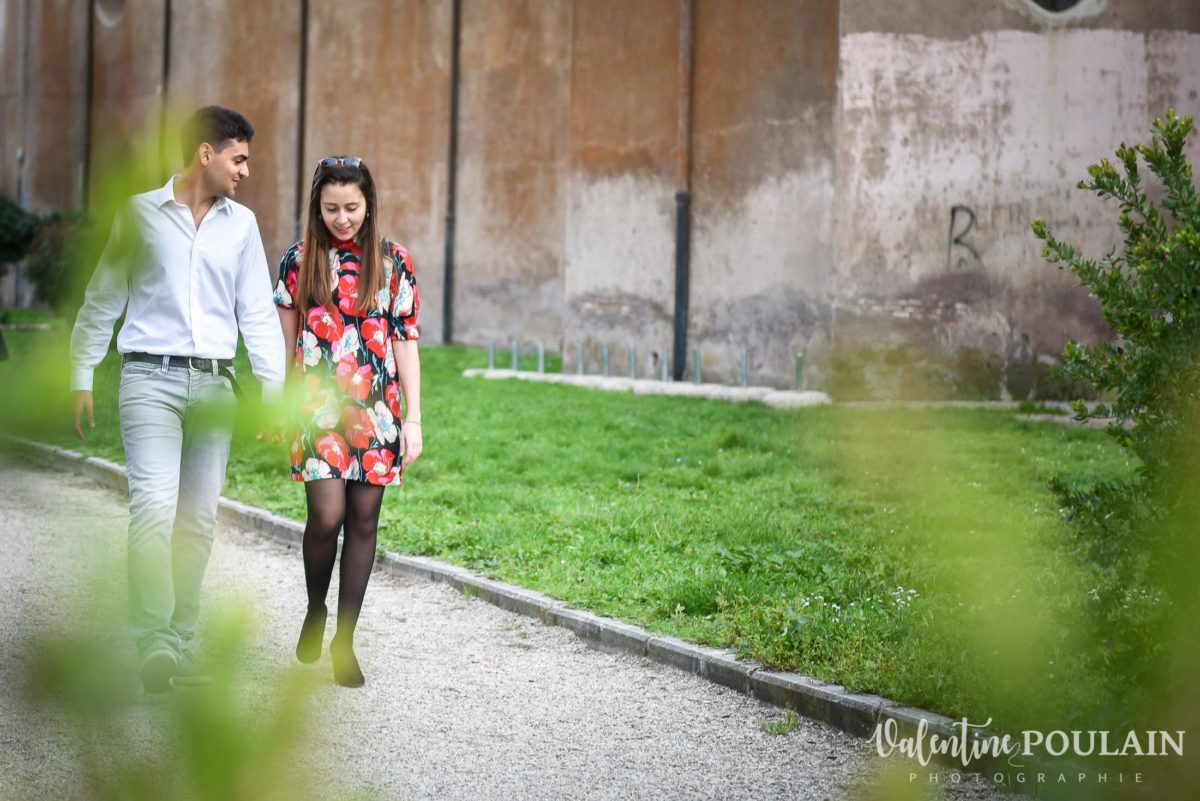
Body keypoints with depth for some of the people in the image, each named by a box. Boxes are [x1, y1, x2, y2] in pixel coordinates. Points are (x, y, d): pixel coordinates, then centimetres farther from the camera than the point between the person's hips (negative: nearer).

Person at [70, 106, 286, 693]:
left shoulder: (241, 223, 14)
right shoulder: (140, 214, 5)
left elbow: (258, 313, 15)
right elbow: (101, 302, 10)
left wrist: (273, 389, 7)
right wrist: (81, 379, 6)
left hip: (214, 383, 4)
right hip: (151, 379, -3)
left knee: (198, 519, 2)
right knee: (154, 504, -18)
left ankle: (181, 648, 9)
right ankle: (153, 644, -24)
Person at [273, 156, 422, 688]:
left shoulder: (393, 262, 4)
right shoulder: (300, 260, 4)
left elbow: (406, 341, 4)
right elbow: (284, 340, 8)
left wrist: (413, 419, 1)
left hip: (375, 409, 1)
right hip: (318, 405, -1)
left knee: (363, 520, 3)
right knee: (327, 515, -13)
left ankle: (345, 639, 12)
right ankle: (315, 610, 15)